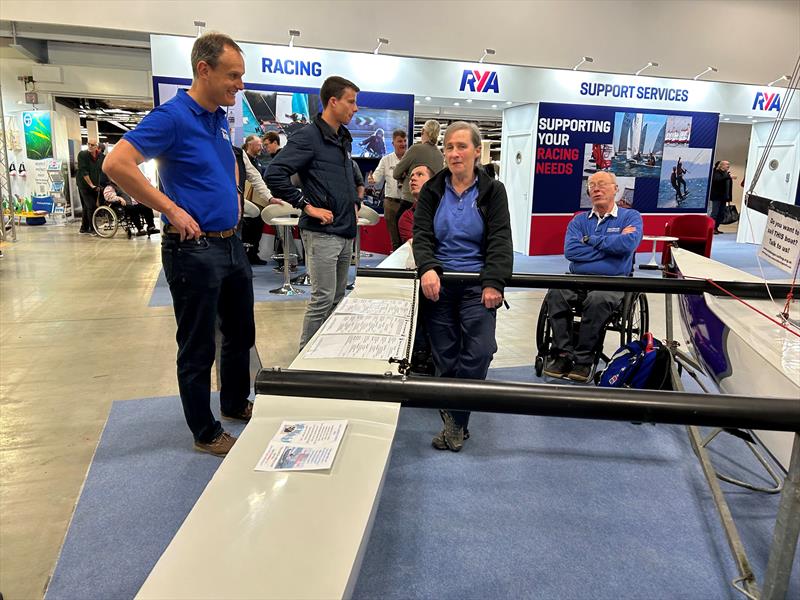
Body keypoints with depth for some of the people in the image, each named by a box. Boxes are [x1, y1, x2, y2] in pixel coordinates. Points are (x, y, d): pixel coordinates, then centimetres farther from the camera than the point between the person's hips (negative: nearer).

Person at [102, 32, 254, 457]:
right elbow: (116, 164, -23)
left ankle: (235, 403, 40)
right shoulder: (172, 116, -15)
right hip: (194, 249, -8)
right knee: (198, 348, 5)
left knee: (240, 333, 20)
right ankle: (206, 434, 21)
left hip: (232, 243, 9)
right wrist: (172, 210, -21)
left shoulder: (220, 118, 10)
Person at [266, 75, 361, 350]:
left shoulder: (345, 139, 16)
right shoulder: (308, 136, -11)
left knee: (338, 298, 15)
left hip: (346, 232, 9)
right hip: (322, 232, -8)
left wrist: (354, 202, 17)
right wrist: (307, 206, -19)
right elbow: (274, 174, -20)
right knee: (323, 298, -6)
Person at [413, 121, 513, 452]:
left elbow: (500, 241, -4)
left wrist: (493, 283, -17)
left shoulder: (492, 191, 4)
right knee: (444, 355, 3)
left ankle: (455, 421, 2)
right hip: (438, 283, 2)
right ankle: (455, 423, 20)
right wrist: (427, 268, -21)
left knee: (478, 352, -13)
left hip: (477, 285, -1)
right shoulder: (432, 191, 8)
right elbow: (421, 235, -1)